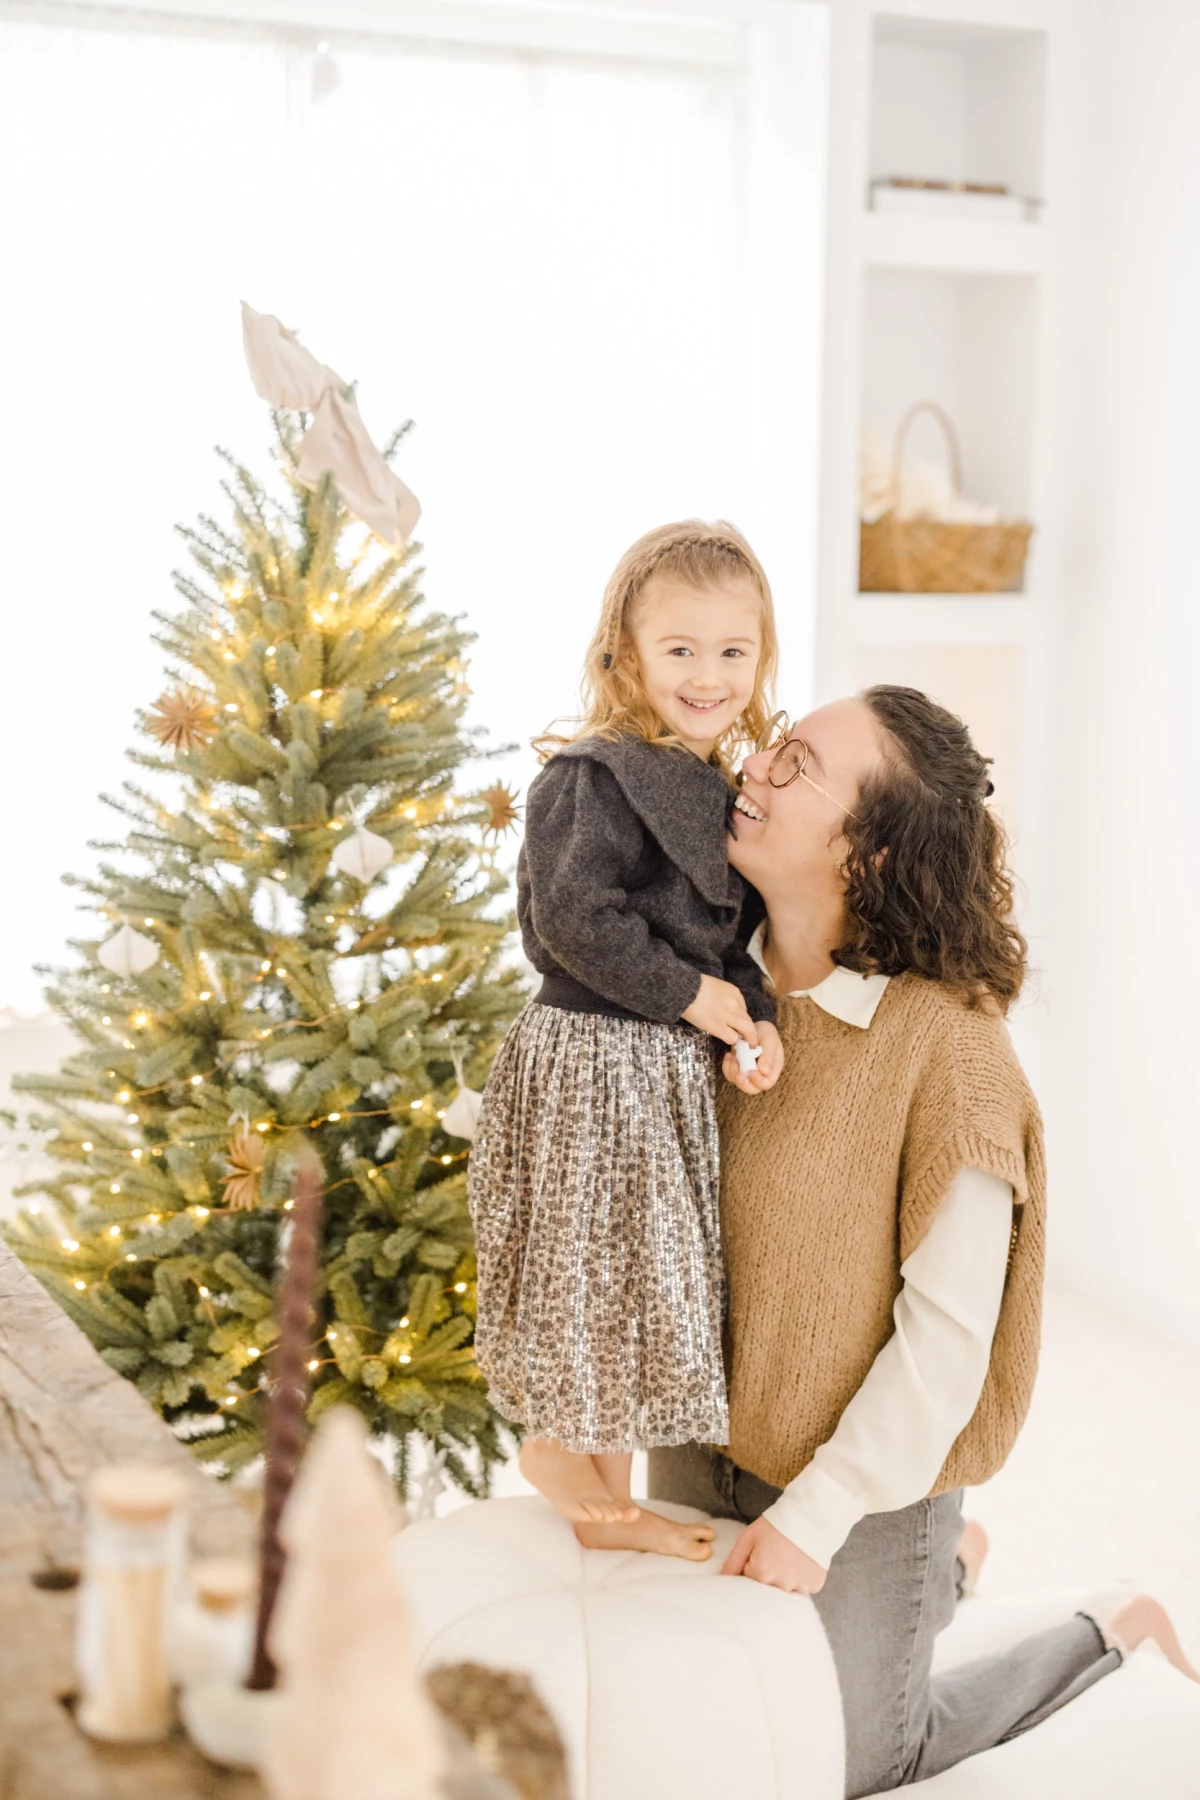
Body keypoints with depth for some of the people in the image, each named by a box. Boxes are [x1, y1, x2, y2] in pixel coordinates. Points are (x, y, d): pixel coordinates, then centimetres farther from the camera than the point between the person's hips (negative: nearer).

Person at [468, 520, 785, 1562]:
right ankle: (567, 1453, 24)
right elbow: (574, 920, -24)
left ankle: (605, 1494, 32)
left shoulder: (721, 790, 9)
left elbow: (724, 937, 12)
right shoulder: (594, 780, -17)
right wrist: (689, 995, -18)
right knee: (601, 1265, 2)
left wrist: (757, 1017, -6)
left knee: (650, 1270, 17)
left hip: (679, 1067, 9)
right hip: (596, 1064, -9)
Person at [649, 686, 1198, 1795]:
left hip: (866, 1471, -6)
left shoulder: (946, 1039, -25)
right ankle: (940, 1566, 43)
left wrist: (819, 1512, -19)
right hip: (702, 1443, 6)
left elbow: (949, 1329, -21)